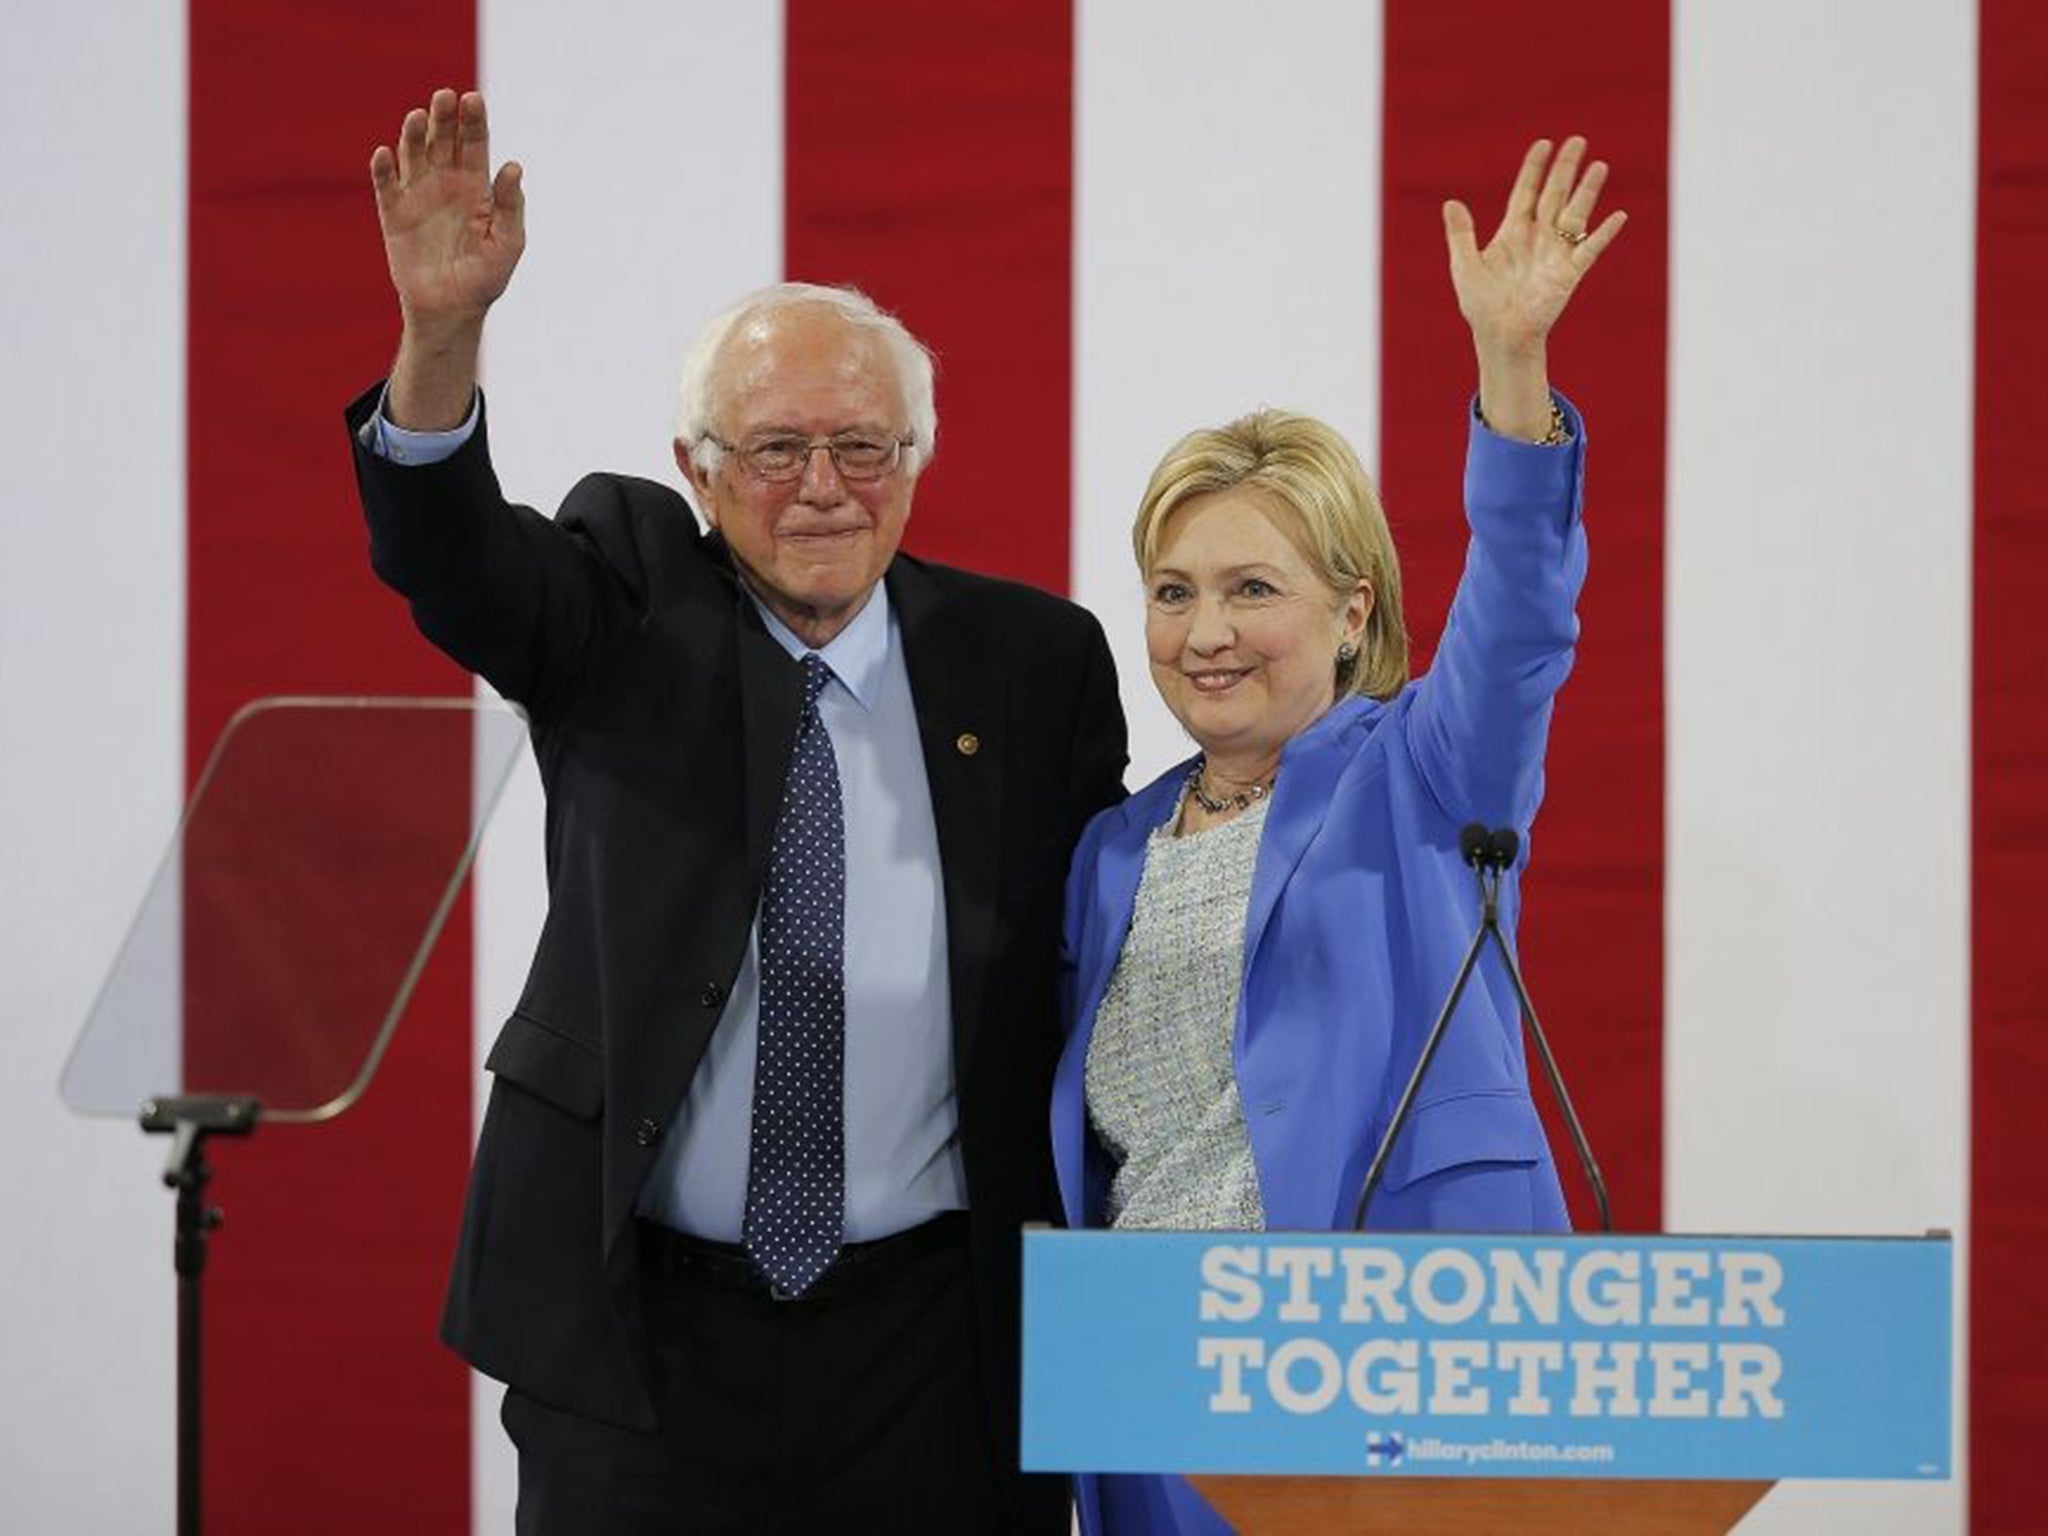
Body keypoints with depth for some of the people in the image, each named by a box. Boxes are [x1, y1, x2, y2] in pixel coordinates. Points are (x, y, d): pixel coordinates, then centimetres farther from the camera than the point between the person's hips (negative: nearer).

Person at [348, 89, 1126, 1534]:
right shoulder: (628, 608, 2)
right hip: (640, 1328, -1)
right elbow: (453, 561, -18)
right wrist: (442, 335, -38)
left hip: (937, 1350, 1)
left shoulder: (1037, 661, 4)